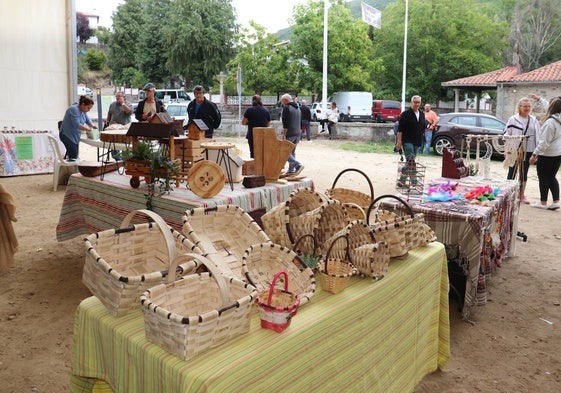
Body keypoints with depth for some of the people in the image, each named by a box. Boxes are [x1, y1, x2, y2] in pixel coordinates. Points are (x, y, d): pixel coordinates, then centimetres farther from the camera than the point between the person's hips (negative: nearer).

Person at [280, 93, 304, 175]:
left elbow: (285, 123, -18)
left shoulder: (286, 108, -11)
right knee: (292, 151, 14)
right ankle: (291, 170, 15)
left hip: (290, 134, -9)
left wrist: (283, 135, -18)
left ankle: (298, 165, -18)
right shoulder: (298, 108, 17)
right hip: (297, 134, 9)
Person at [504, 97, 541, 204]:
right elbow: (506, 135, -5)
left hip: (528, 151, 4)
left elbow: (538, 136, 11)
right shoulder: (513, 119, -4)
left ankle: (521, 195, 20)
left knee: (524, 173, 11)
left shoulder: (534, 120, 7)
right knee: (512, 172, 3)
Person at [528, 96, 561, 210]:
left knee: (543, 177, 4)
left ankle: (543, 202, 12)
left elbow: (544, 142, -23)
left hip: (547, 155, -8)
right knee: (551, 177, 15)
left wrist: (534, 154, -19)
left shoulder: (550, 122, -21)